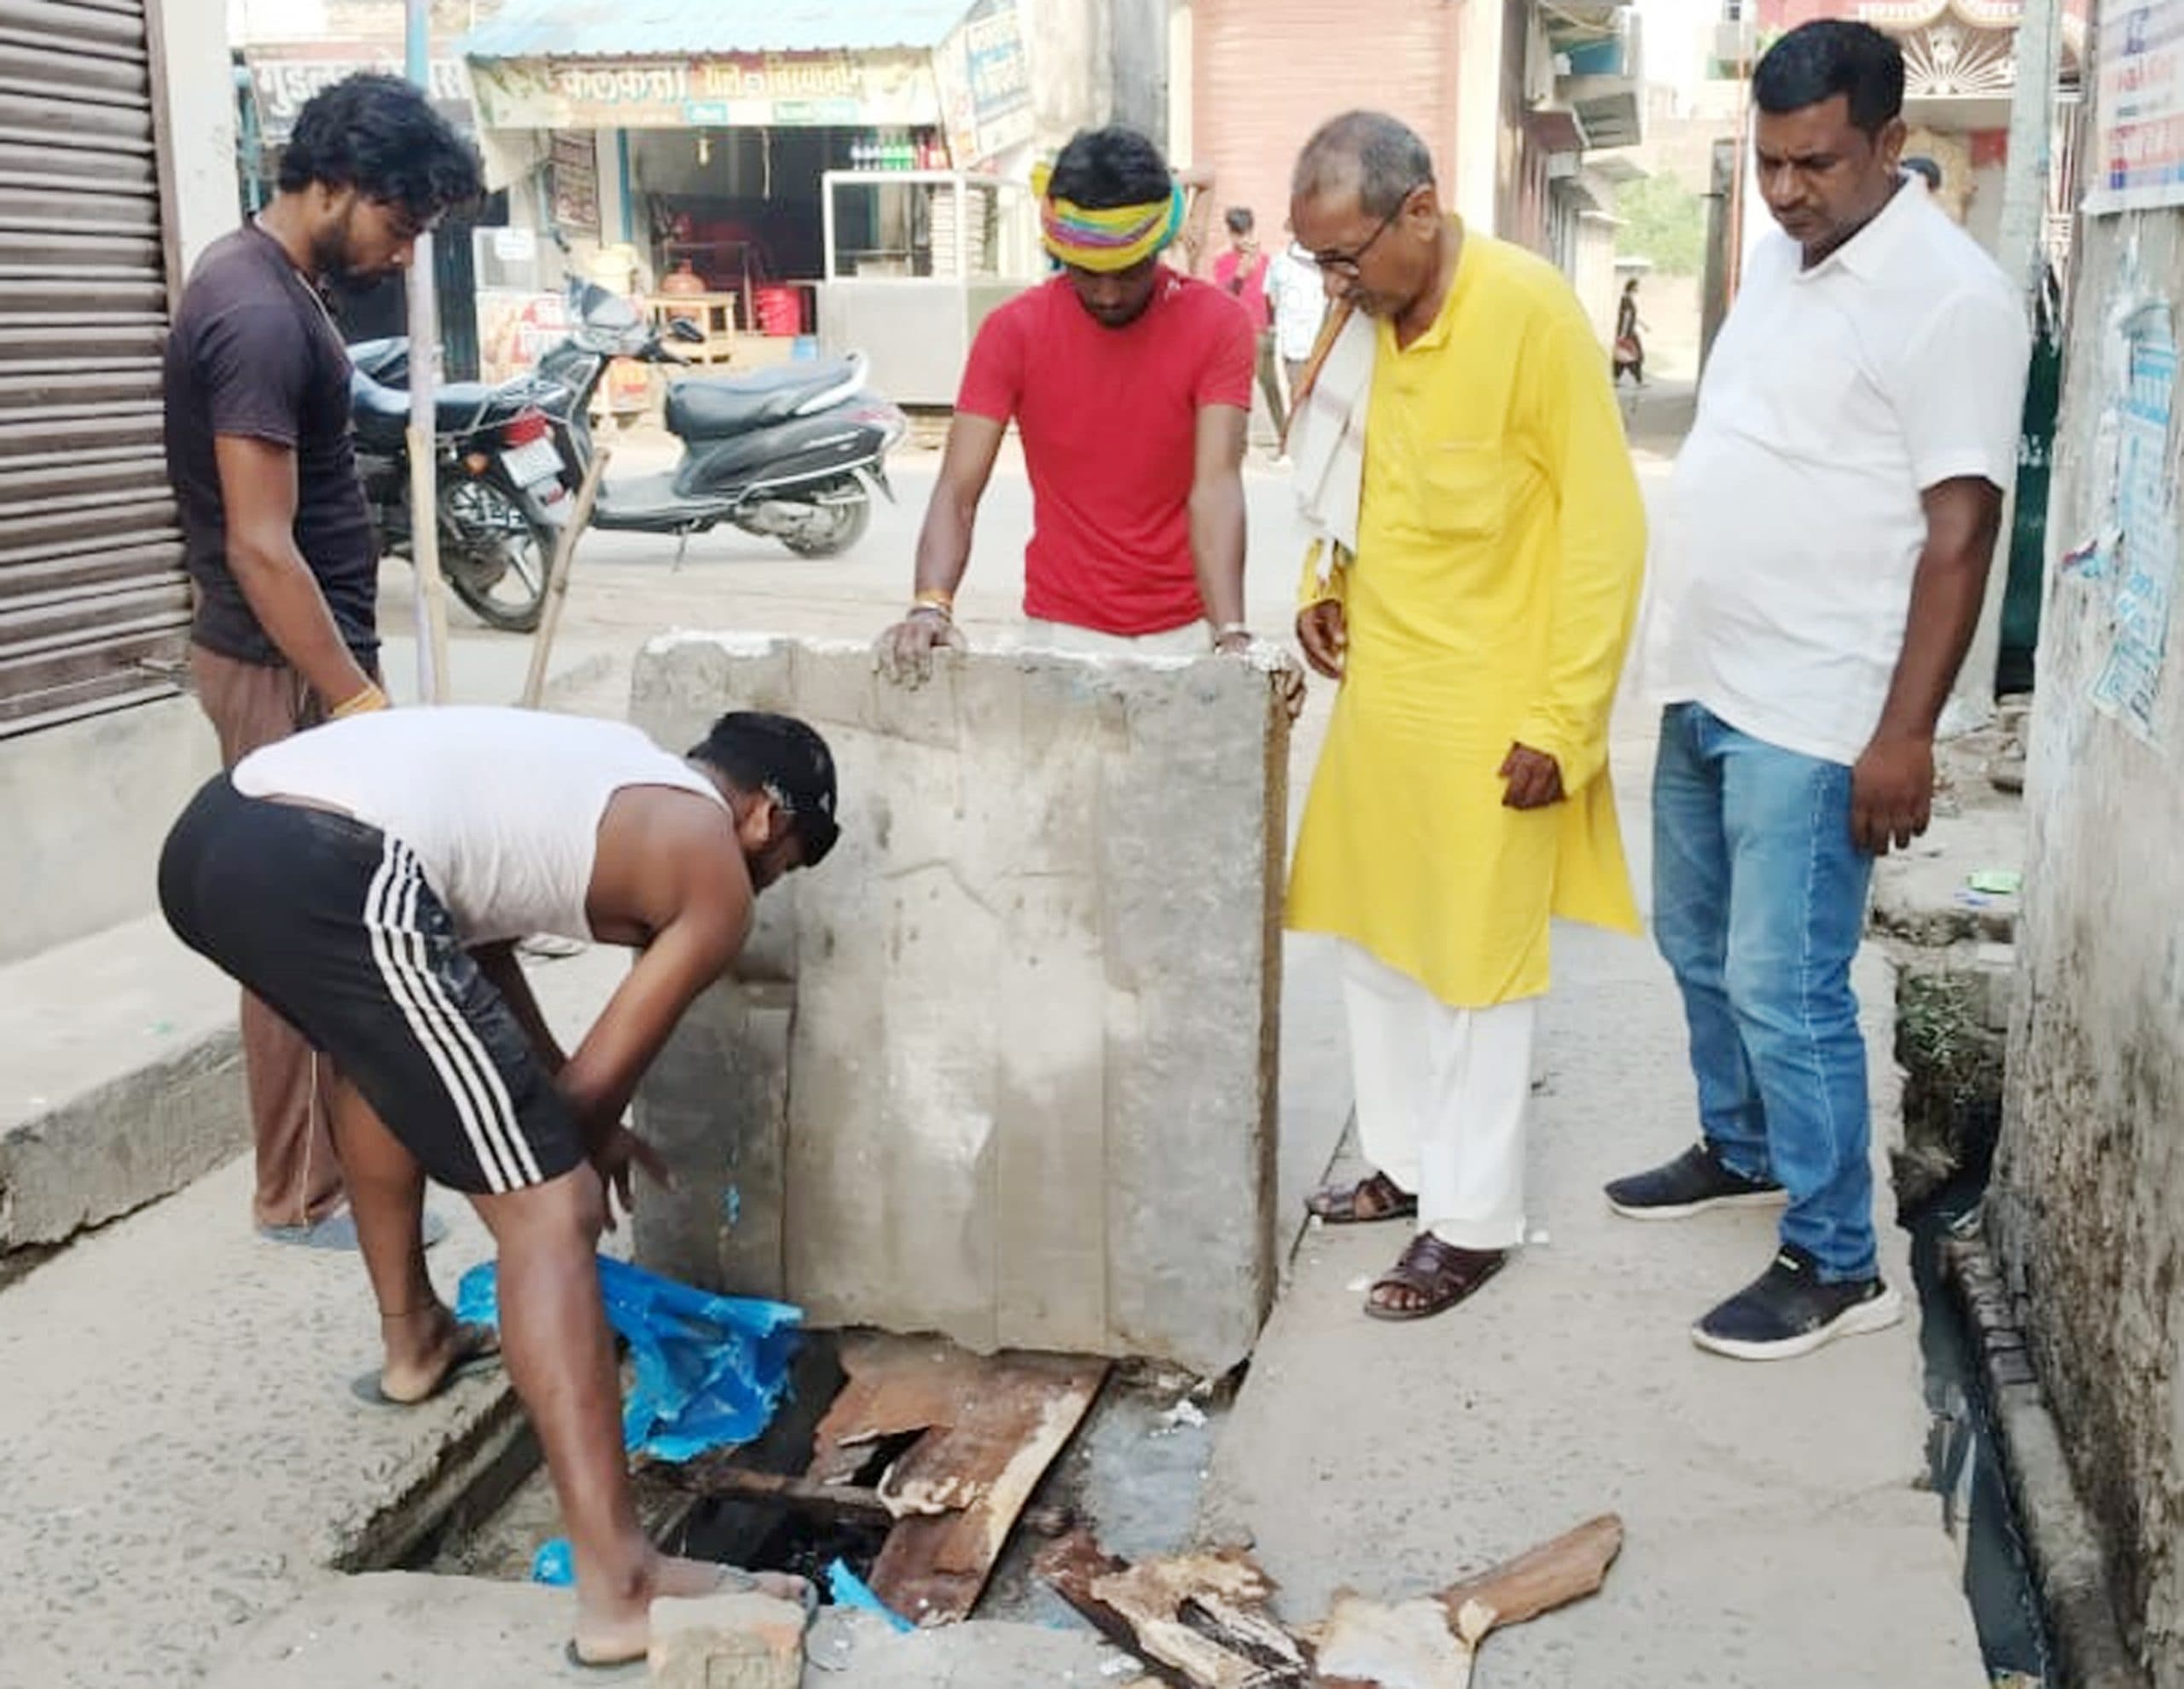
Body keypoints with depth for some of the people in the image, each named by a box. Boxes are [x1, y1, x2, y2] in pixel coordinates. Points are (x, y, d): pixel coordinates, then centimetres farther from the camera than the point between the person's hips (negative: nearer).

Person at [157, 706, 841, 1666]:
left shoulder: (596, 766, 35)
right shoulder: (717, 879, 13)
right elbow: (598, 1082, 12)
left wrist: (565, 1127, 45)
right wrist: (577, 1144, 34)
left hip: (211, 833, 9)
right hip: (335, 876, -9)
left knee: (383, 1048, 38)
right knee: (548, 1212, -3)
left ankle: (414, 1340, 50)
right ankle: (618, 1583, -6)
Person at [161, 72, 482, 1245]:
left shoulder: (263, 279, 11)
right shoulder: (259, 315, -21)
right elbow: (260, 547, -25)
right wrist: (358, 700, -25)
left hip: (303, 653, 10)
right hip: (283, 666, -10)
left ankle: (341, 1135, 30)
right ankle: (305, 1193, 10)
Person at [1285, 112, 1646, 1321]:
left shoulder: (1530, 312, -16)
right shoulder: (1362, 322, 4)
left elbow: (1606, 529, -15)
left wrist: (1563, 721, -16)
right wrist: (1324, 588, 3)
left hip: (1486, 711, -7)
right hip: (1376, 691, 7)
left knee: (1475, 961, 3)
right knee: (1372, 936, 16)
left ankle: (1472, 1219, 17)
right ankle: (1404, 1159, 34)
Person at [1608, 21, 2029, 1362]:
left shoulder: (1951, 296, -15)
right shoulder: (1781, 257, 11)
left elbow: (1960, 532, -18)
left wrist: (1904, 735, -21)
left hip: (1814, 716, -9)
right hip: (1708, 685, 9)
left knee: (1785, 989, -5)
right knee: (1701, 948, 20)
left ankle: (1837, 1265, 9)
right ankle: (1741, 1150, 40)